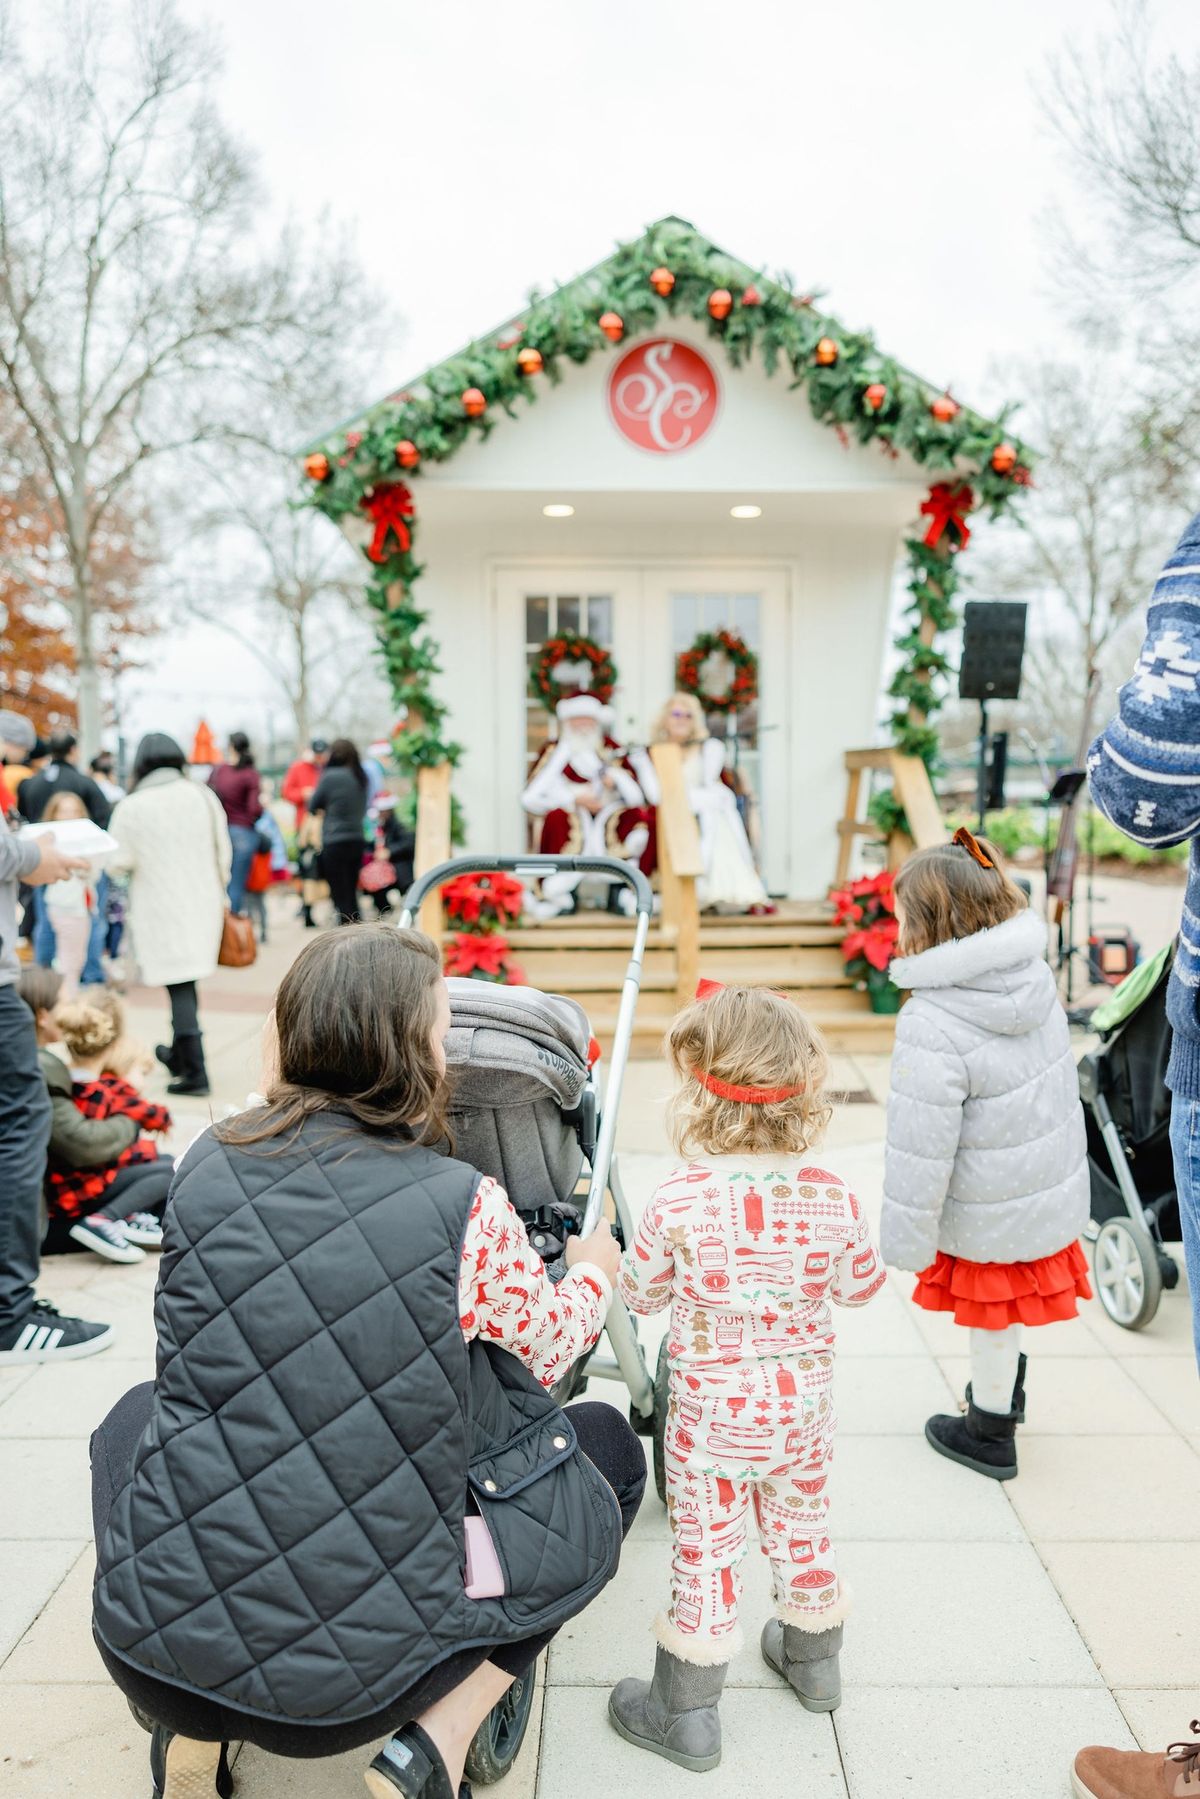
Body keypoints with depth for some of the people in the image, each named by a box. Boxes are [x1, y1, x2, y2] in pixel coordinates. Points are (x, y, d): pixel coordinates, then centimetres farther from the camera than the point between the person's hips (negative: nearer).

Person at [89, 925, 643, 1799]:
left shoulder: (208, 1164, -4)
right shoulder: (466, 1208, -15)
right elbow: (551, 1345, 5)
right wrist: (594, 1272, 28)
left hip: (149, 1650, 4)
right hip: (356, 1678, -3)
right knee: (607, 1447, 16)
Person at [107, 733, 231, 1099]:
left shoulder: (131, 806, -10)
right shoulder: (204, 796, 0)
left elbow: (119, 863, -7)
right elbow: (223, 852, 6)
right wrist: (219, 891, 19)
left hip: (161, 906, -4)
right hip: (203, 902, 4)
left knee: (180, 985, -3)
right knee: (186, 980, 18)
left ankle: (194, 1071, -5)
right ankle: (179, 1052, 33)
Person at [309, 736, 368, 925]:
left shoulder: (331, 776, -11)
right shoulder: (361, 778, 6)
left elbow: (313, 805, -1)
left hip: (335, 842, -6)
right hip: (357, 840, 6)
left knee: (340, 897, -1)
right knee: (351, 895, 15)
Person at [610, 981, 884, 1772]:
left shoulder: (679, 1203, -24)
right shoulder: (832, 1198, -16)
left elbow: (639, 1294, -9)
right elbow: (861, 1286, 1)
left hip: (709, 1411, -3)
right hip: (802, 1403, 4)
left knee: (705, 1551, 11)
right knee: (802, 1529, 24)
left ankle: (687, 1713, 26)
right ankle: (813, 1660, 48)